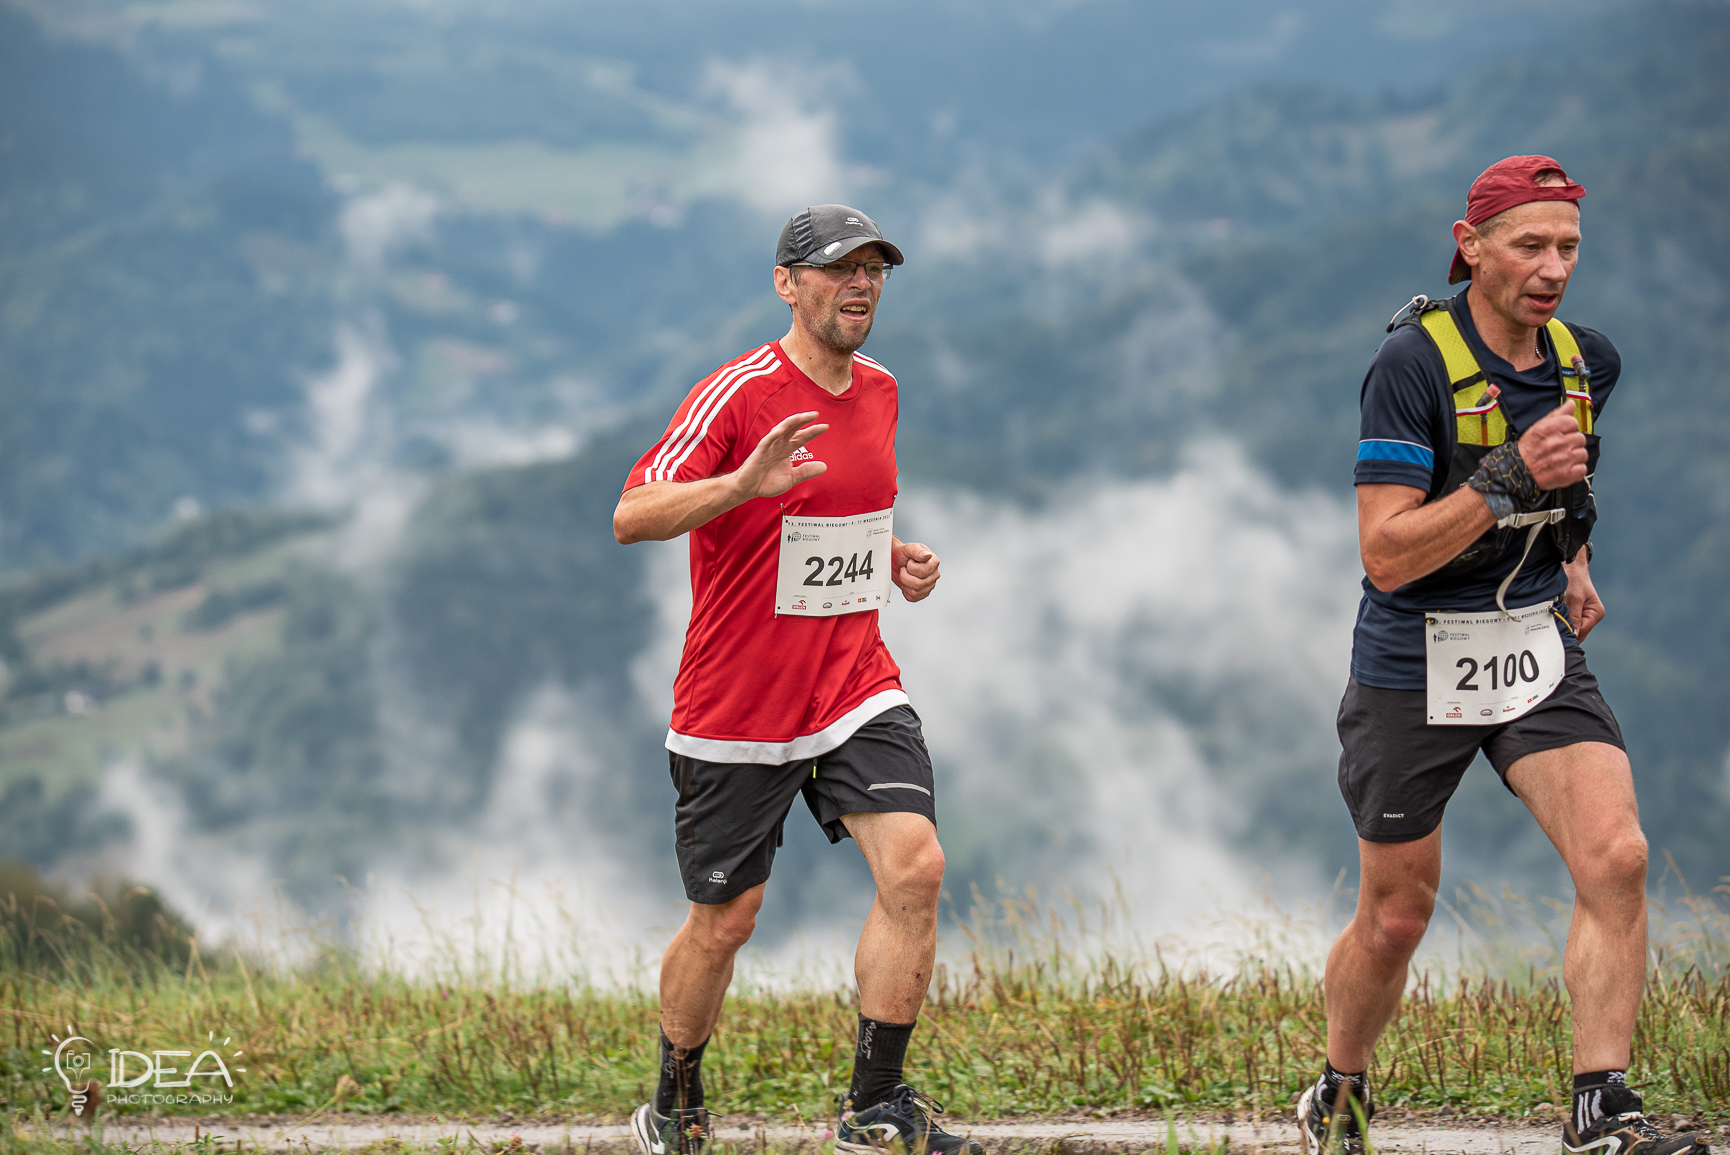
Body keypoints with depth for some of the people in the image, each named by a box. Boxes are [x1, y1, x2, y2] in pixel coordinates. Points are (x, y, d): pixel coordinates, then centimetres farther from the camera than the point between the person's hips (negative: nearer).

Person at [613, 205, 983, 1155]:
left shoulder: (879, 391, 8)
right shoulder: (738, 395, -15)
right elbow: (631, 516, -26)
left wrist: (896, 557, 6)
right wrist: (744, 483, -42)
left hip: (856, 691, 5)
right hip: (735, 711, -5)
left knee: (914, 867, -16)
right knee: (724, 922, 5)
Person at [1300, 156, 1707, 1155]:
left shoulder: (1586, 362, 2)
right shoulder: (1414, 362, -17)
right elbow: (1385, 553, -23)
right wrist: (1510, 481, -31)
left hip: (1540, 650, 4)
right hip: (1415, 662, -4)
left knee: (1616, 859, -19)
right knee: (1396, 917, 8)